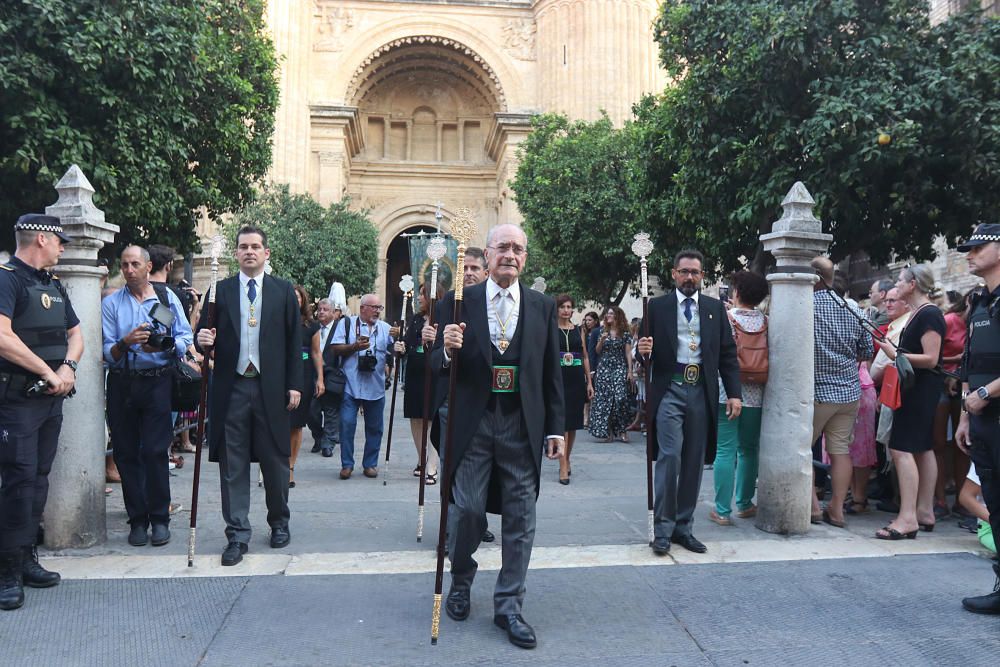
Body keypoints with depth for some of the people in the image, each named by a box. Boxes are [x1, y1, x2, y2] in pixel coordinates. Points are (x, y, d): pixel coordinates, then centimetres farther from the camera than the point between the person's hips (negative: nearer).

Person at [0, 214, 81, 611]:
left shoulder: (53, 285, 15)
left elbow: (75, 333, 17)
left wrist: (68, 367, -4)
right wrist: (49, 372, -18)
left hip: (51, 397, 8)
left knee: (38, 479, 12)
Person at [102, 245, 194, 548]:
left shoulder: (167, 298, 5)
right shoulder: (110, 303, 7)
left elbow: (186, 339, 1)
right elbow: (107, 353, 0)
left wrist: (163, 345, -17)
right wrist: (125, 343, -19)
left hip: (158, 383, -2)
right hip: (121, 384, 2)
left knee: (155, 451, -6)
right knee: (126, 453, 5)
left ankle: (159, 519, 4)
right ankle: (137, 520, 15)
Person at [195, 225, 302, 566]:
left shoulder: (283, 291, 5)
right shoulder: (220, 290, 8)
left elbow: (294, 341, 4)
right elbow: (206, 333, 9)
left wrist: (294, 384, -2)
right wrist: (204, 339, -16)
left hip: (271, 387, 0)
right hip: (231, 387, 1)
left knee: (275, 459, 9)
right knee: (232, 464, 3)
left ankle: (279, 522, 28)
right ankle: (237, 535, 11)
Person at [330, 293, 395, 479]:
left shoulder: (386, 328, 13)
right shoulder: (347, 324, 5)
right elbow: (335, 349, -1)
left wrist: (396, 338, -8)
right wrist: (354, 347, -15)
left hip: (376, 387, 3)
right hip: (350, 386, -3)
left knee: (374, 427, 7)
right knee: (347, 424, -4)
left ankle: (370, 464, 18)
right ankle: (347, 464, 8)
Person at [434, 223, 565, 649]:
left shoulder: (543, 306, 6)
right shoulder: (459, 303, 1)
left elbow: (552, 372, 8)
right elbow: (438, 365, 2)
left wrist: (555, 428, 6)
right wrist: (448, 349, -21)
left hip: (522, 426, 2)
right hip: (473, 423, -1)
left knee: (520, 518, 5)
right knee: (468, 509, 3)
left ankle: (508, 607, 20)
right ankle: (461, 582, 33)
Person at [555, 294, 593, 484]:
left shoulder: (579, 330, 11)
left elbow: (585, 357, 13)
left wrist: (589, 382, 9)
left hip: (576, 379, 4)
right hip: (558, 378, -4)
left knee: (574, 422, 10)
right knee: (562, 421, -8)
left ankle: (567, 459, 27)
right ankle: (563, 467, -8)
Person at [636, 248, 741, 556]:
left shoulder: (715, 308, 11)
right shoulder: (657, 306, 4)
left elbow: (728, 354, 9)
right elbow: (646, 351, 6)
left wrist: (734, 393, 0)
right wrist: (643, 351, -18)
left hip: (701, 391, 3)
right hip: (670, 389, -3)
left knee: (694, 462, 7)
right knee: (670, 456, -11)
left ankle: (683, 527, 18)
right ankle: (663, 529, 0)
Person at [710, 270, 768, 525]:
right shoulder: (766, 321, 1)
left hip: (727, 392, -3)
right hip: (755, 395, 3)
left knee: (725, 451, -1)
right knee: (749, 449, 15)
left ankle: (722, 510, 0)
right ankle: (745, 504, 25)